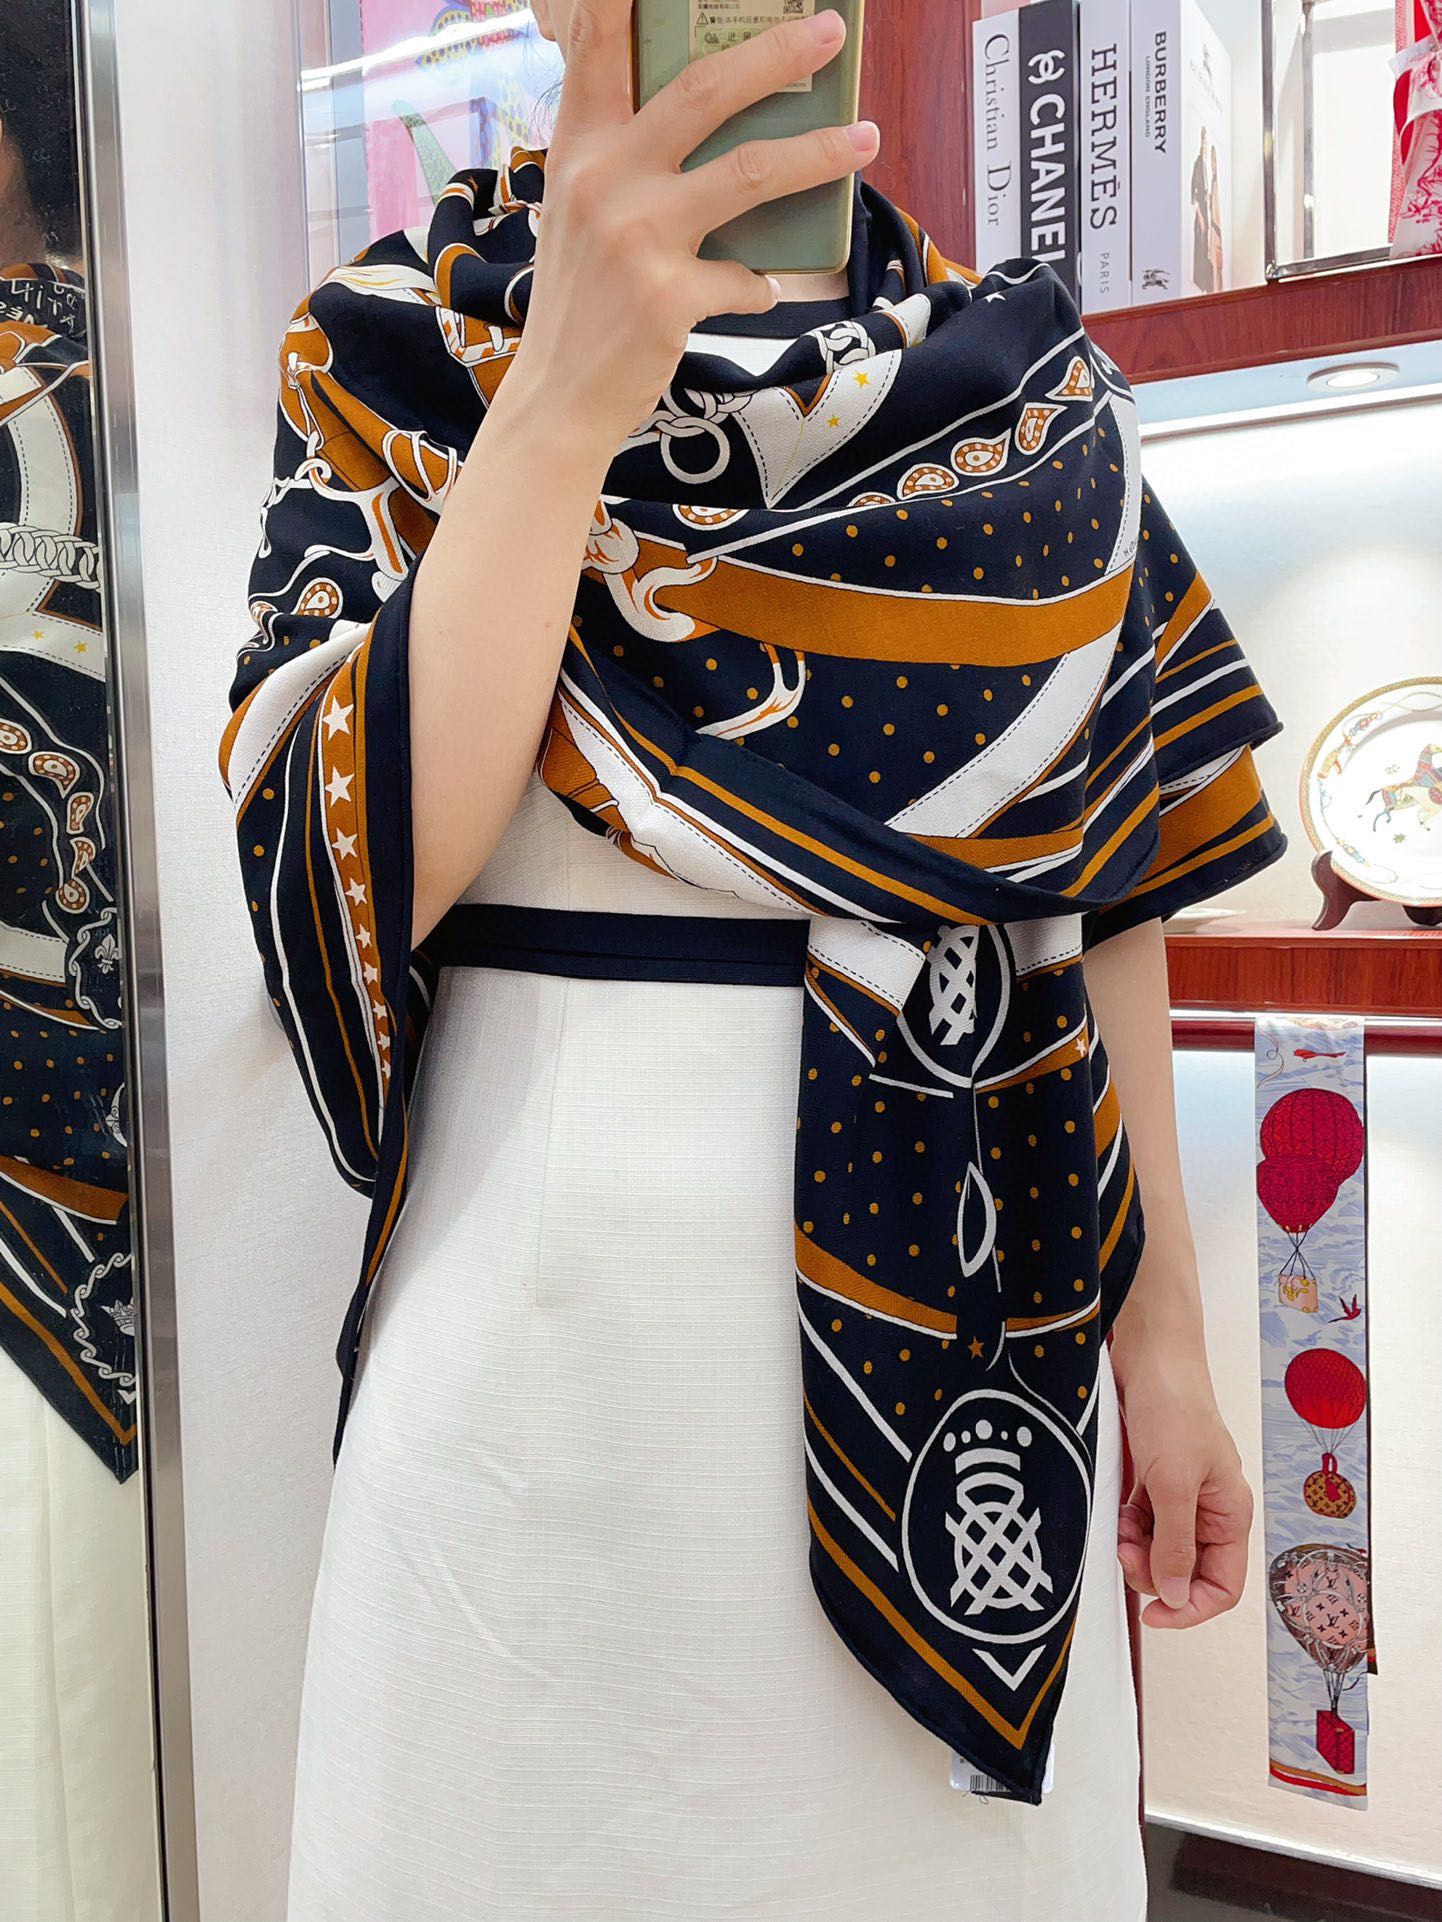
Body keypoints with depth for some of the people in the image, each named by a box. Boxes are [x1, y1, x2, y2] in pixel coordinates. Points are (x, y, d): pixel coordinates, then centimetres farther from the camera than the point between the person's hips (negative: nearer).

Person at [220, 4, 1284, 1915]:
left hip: (974, 1299, 3)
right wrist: (566, 391, -22)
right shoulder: (403, 350, 2)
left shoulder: (1029, 374, 8)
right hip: (552, 1279, -1)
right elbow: (359, 871, -13)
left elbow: (1109, 870, 6)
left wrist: (1163, 1325, 5)